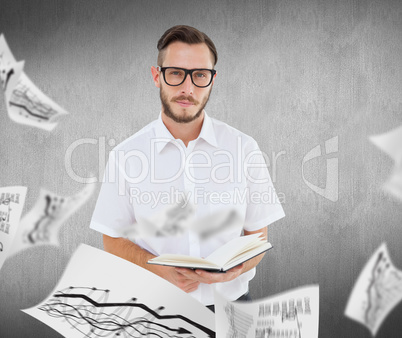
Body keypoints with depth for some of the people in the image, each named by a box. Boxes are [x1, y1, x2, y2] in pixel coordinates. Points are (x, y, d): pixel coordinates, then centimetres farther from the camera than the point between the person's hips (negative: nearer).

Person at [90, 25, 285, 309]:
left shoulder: (244, 148, 2)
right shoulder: (125, 155, -1)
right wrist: (161, 270, -12)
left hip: (229, 300, 1)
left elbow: (257, 235, 9)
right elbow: (114, 241, 6)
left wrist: (234, 269, -12)